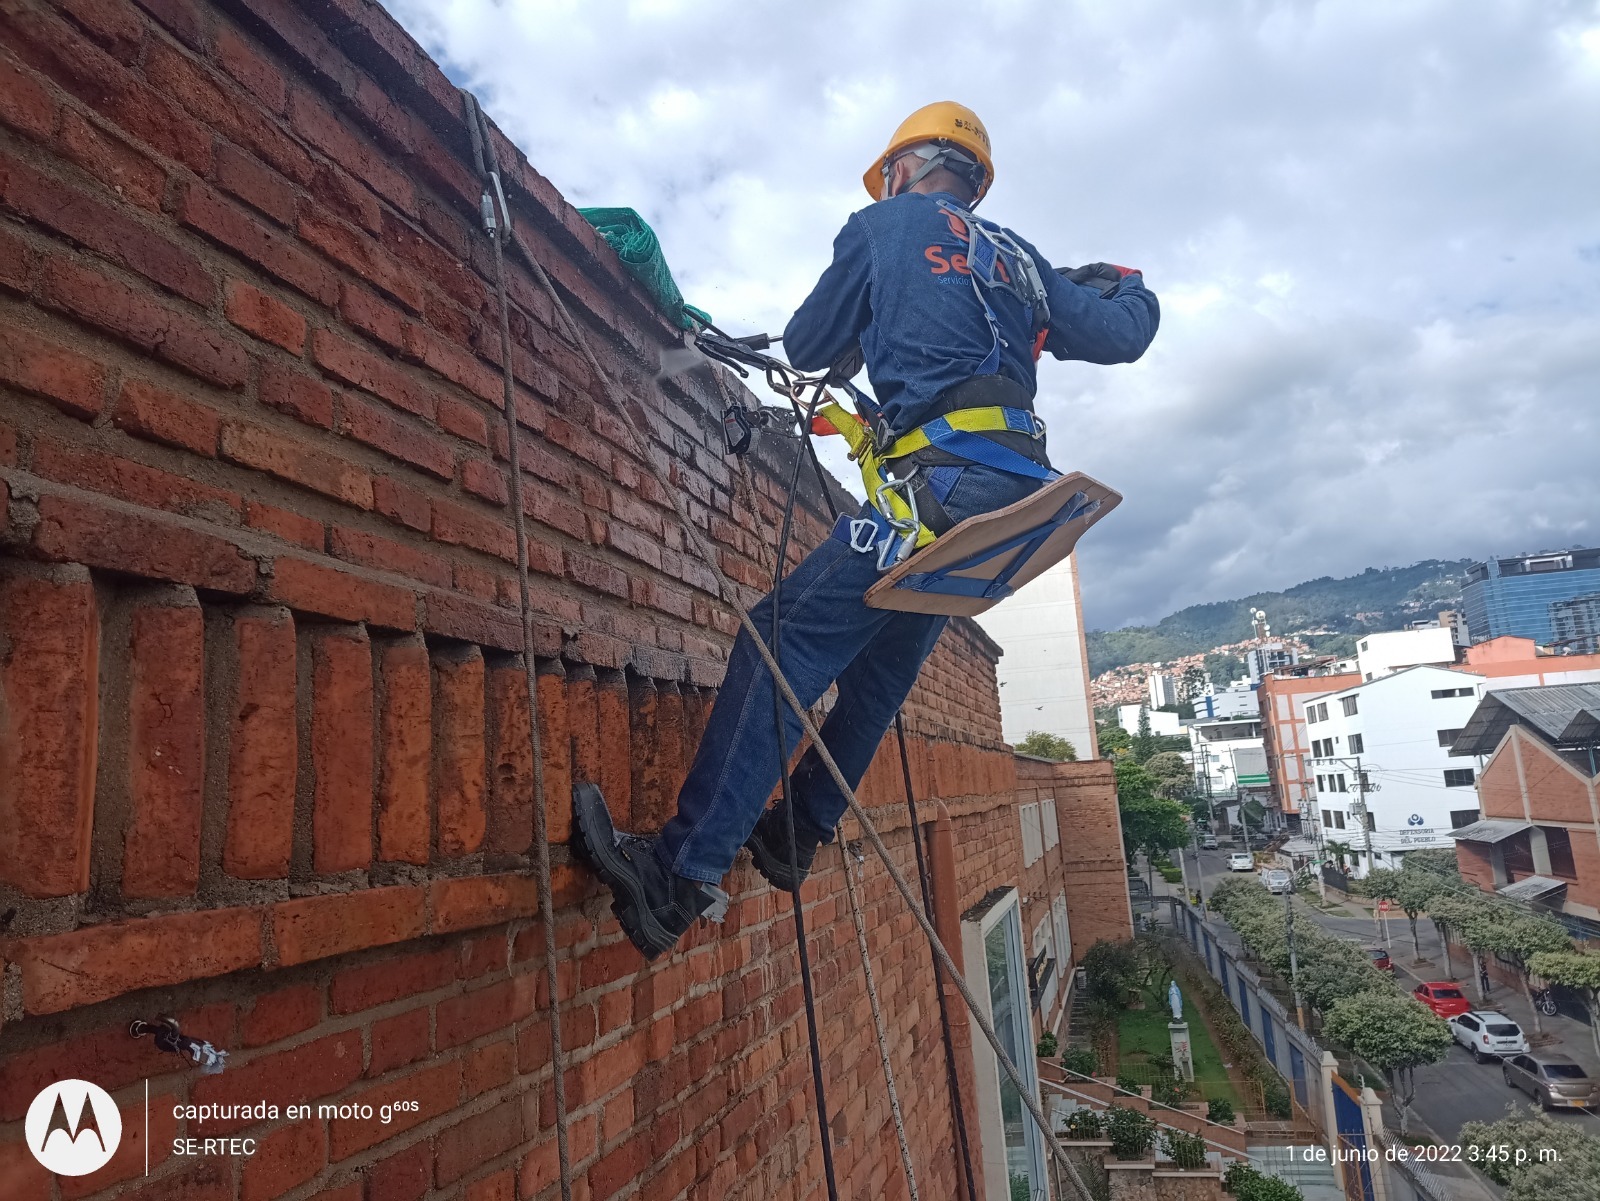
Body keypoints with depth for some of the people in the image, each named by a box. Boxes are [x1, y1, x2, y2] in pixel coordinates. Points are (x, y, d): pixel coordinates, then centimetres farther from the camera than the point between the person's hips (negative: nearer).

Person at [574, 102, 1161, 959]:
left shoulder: (887, 225, 11)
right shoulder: (1019, 259, 26)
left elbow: (805, 347, 12)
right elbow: (1120, 335, 26)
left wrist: (855, 343, 35)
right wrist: (1122, 286, 49)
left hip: (949, 478, -8)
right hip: (1019, 488, 8)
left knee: (784, 636, -13)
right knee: (880, 657, 19)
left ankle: (683, 872, -22)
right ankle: (798, 833, 27)